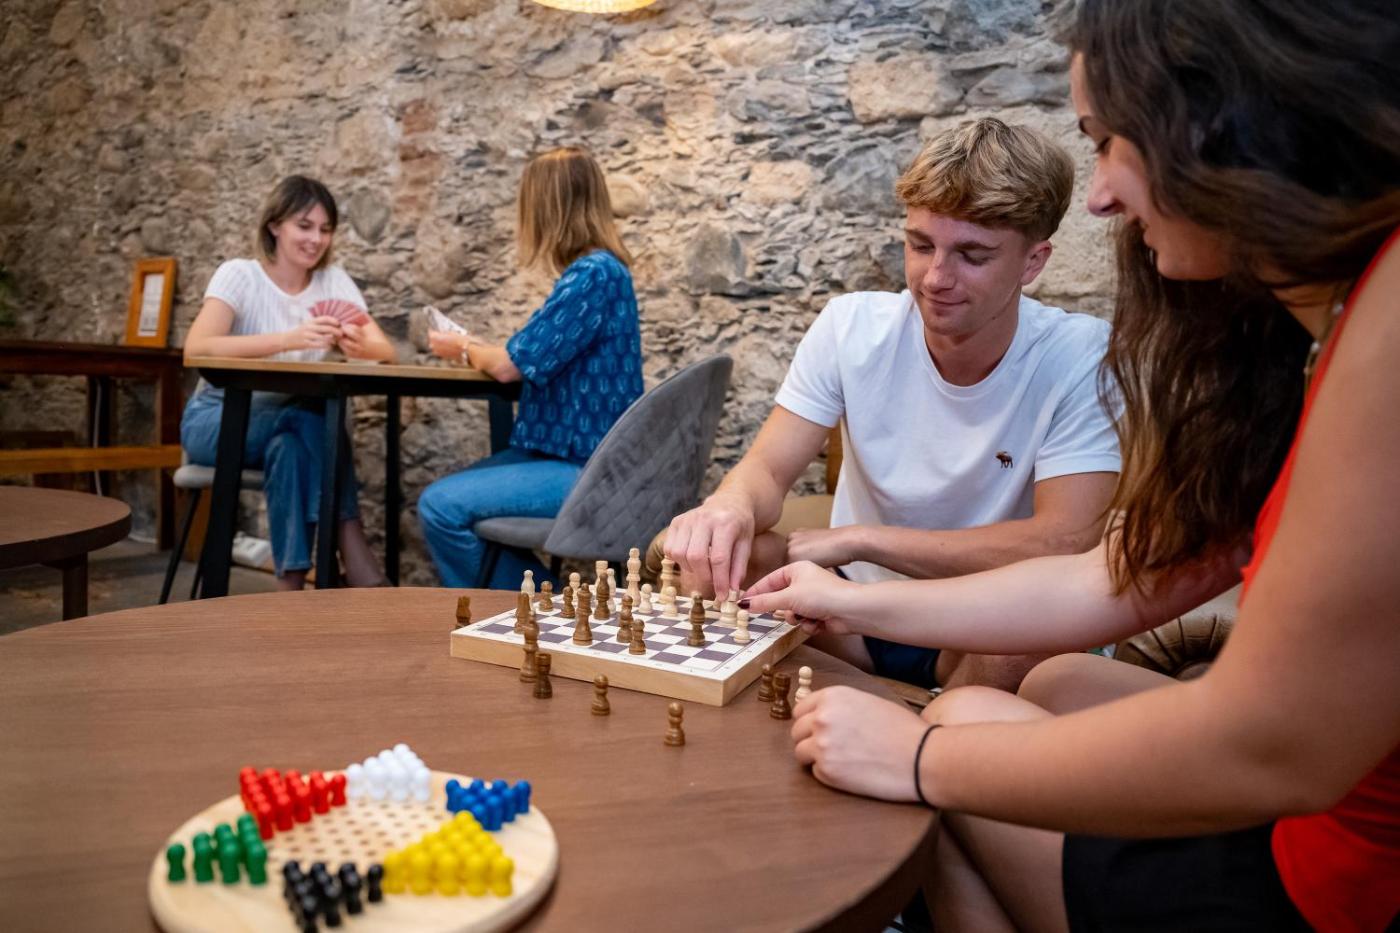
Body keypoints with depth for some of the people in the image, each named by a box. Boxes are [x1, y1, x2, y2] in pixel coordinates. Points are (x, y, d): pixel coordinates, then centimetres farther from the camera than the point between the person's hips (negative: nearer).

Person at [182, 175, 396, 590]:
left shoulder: (334, 280, -2)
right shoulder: (239, 275, -13)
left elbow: (385, 350, -15)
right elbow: (196, 349, -31)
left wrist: (358, 346, -40)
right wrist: (290, 339, -43)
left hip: (285, 426, 3)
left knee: (291, 447, -34)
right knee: (314, 414, -33)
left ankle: (294, 584, -29)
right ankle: (360, 567, -34)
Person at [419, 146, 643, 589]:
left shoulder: (594, 273, -18)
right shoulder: (595, 270, 13)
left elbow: (511, 365, -17)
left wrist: (464, 348, 2)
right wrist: (475, 346, 15)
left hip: (586, 472, -10)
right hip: (565, 453, 10)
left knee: (441, 507, -16)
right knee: (450, 494, 14)